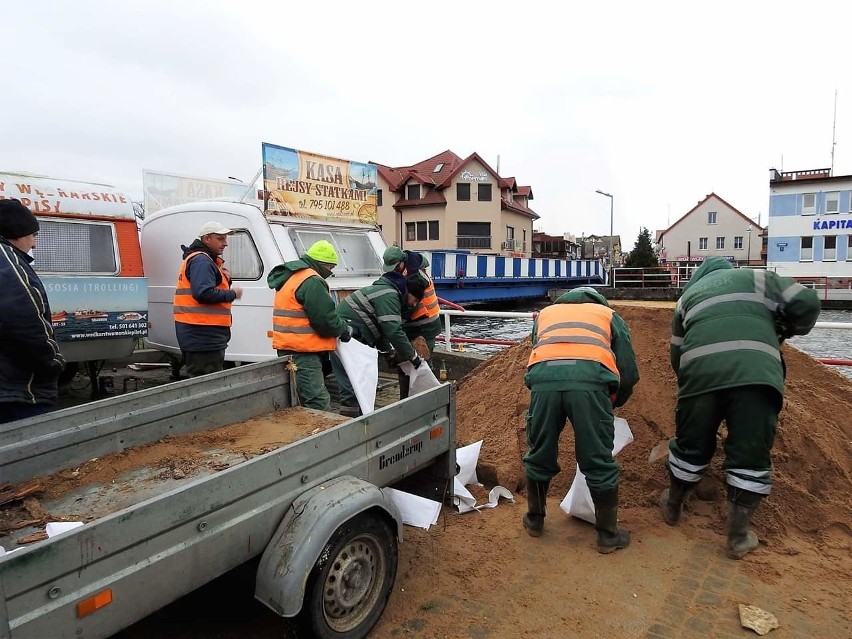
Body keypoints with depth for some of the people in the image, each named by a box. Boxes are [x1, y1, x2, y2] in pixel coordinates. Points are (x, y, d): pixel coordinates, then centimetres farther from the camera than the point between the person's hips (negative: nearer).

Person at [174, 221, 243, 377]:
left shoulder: (208, 260, 22)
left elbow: (213, 288, 24)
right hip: (203, 336, -11)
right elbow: (203, 293, -26)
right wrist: (232, 294, -16)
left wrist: (225, 279, 5)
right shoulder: (201, 261, -13)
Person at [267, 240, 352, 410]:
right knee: (319, 402, -12)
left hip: (287, 347, 11)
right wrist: (345, 330, 0)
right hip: (303, 351, -11)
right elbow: (325, 318, -19)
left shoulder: (291, 277, 18)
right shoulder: (312, 281, -15)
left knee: (295, 400, 17)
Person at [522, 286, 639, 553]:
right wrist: (611, 403, 41)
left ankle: (535, 520, 39)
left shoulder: (545, 313, 38)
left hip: (543, 378, 2)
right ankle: (608, 535, 28)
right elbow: (629, 373, 24)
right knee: (599, 462, 14)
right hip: (590, 379, -1)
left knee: (540, 456, 21)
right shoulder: (609, 315, 32)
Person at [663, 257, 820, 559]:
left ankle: (673, 506, 38)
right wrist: (787, 330, 30)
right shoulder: (757, 278, 25)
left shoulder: (688, 295, 29)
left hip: (700, 372, 2)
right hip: (756, 373, -2)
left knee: (691, 445, 20)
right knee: (751, 455, 11)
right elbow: (807, 302, 12)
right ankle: (738, 536, 20)